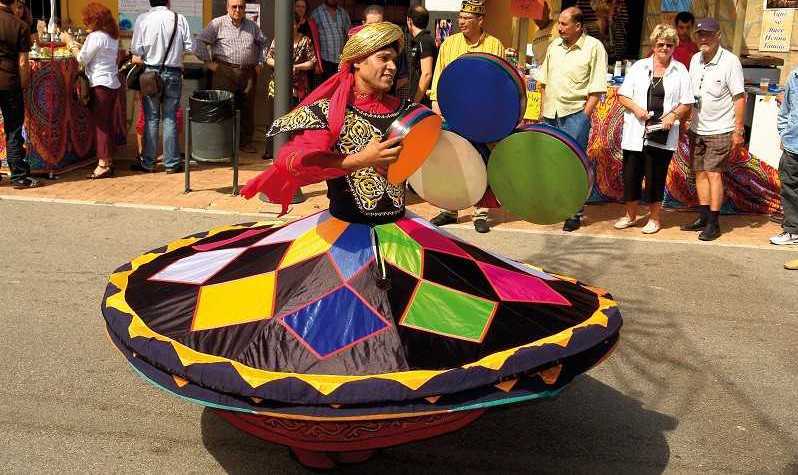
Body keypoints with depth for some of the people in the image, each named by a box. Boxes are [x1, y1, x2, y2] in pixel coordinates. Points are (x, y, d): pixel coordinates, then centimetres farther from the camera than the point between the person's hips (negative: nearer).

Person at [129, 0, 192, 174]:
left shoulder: (142, 19, -7)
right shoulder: (180, 19, -5)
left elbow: (136, 50, -8)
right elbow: (189, 47, -3)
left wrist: (144, 55, 13)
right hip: (174, 73, 0)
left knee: (151, 118, 6)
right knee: (170, 119, 6)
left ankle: (147, 162, 10)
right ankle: (172, 163, 8)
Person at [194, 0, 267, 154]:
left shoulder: (252, 26, 15)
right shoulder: (217, 24, 1)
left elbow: (263, 43, 28)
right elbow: (199, 42, -2)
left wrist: (259, 63, 17)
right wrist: (208, 62, -6)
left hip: (248, 73, 4)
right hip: (224, 72, -4)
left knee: (247, 108, 8)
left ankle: (246, 141, 19)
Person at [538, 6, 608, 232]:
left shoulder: (594, 47, -6)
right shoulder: (555, 45, 11)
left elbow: (597, 87, -8)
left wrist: (584, 115, -13)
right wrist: (544, 109, 11)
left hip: (575, 114, -6)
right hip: (551, 114, 6)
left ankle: (574, 213, 4)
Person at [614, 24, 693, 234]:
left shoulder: (680, 71, 7)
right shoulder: (639, 67, 8)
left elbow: (686, 103, 6)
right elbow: (622, 95, 8)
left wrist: (673, 115, -12)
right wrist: (635, 107, -10)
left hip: (663, 134, -1)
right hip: (635, 132, 1)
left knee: (656, 177, 2)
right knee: (631, 174, 4)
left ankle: (654, 218, 18)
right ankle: (630, 215, 23)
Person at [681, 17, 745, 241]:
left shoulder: (730, 61, -13)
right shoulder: (695, 59, 7)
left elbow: (739, 97, -12)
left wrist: (738, 131, -14)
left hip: (720, 130, -6)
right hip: (697, 129, 7)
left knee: (713, 174, -8)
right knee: (700, 173, 10)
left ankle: (713, 224, -3)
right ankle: (703, 218, 19)